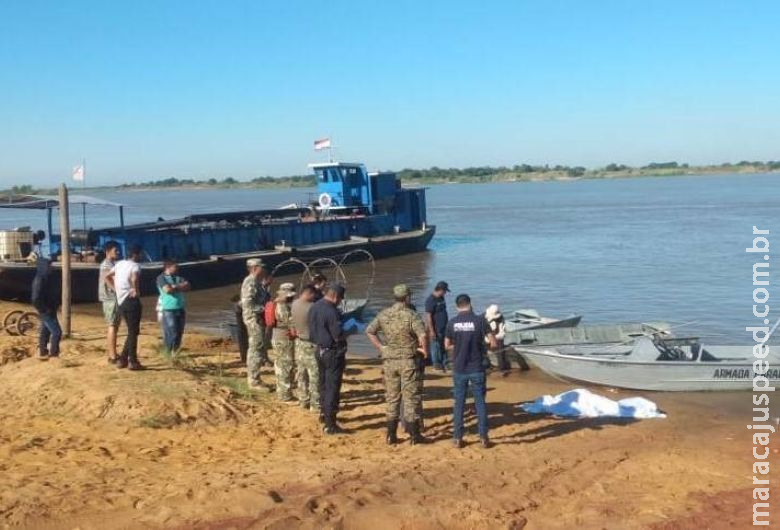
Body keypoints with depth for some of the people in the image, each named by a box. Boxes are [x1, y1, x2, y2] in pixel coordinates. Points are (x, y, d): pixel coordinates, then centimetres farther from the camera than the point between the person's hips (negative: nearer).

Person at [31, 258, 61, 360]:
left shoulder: (46, 278, 9)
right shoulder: (40, 280, -21)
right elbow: (36, 299, -26)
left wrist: (56, 305, 8)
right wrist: (45, 310, -19)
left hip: (50, 311, 9)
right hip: (46, 312, -9)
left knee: (45, 332, 16)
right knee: (56, 332, -8)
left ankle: (42, 353, 25)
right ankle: (53, 354, -3)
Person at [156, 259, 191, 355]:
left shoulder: (178, 278, 16)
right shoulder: (161, 278, -3)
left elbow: (187, 286, 2)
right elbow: (167, 290, -17)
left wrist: (175, 287, -11)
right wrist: (180, 287, -3)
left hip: (180, 309, 6)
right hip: (169, 310, -6)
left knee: (179, 333, 8)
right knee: (171, 334, -7)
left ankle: (175, 352, 18)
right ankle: (168, 353, 5)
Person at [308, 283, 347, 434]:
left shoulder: (314, 308, 4)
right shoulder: (332, 311, -24)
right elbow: (338, 336, -23)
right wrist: (345, 334, -4)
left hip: (320, 350, 9)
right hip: (333, 352, -9)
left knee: (323, 384, 23)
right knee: (333, 387, -3)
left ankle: (324, 413, 39)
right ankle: (330, 424, 0)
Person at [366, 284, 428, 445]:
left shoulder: (383, 315, 3)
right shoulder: (411, 315, -14)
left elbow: (369, 331, 6)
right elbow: (423, 334, -27)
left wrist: (380, 347, 8)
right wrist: (425, 350, -11)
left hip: (389, 361, 4)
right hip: (408, 361, -4)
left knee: (392, 398, 13)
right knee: (411, 397, 5)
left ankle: (391, 435, 16)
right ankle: (414, 434, 9)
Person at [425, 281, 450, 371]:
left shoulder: (441, 298, 9)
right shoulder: (431, 300, -18)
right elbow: (428, 316, -20)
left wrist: (447, 325, 21)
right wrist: (431, 330, -21)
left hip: (444, 328, 9)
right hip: (436, 329, -9)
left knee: (444, 347, 15)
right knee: (436, 347, 1)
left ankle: (444, 364, 25)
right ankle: (437, 365, 11)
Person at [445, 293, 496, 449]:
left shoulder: (452, 322, -3)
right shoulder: (479, 320, -9)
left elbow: (447, 345, 6)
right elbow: (493, 342, -7)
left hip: (459, 369, 1)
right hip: (477, 368, -1)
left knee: (459, 403, 9)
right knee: (480, 402, 8)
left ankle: (458, 438, 11)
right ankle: (484, 437, 10)